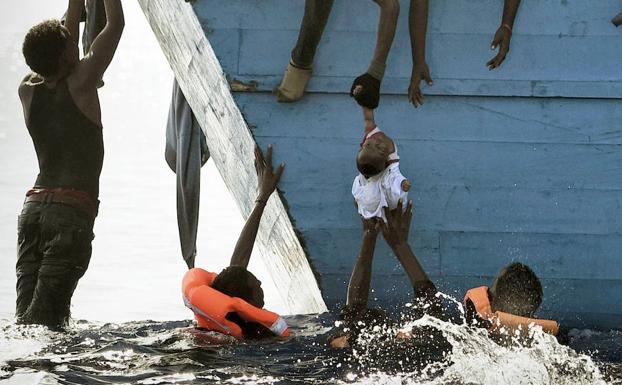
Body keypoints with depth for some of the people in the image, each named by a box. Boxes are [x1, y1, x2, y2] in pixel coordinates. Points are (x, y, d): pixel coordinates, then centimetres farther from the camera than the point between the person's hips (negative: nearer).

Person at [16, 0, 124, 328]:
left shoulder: (28, 91, 10)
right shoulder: (80, 84, -4)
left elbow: (67, 37, 29)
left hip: (33, 208, 6)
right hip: (72, 212, -6)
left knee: (26, 310, 0)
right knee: (45, 315, -12)